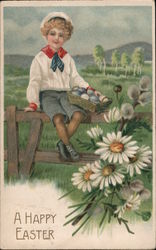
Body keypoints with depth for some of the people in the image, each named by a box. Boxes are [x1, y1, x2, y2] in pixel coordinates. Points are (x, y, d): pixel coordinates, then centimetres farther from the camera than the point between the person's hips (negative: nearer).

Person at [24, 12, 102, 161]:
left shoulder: (67, 58, 14)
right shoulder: (40, 58, 2)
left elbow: (75, 77, 18)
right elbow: (34, 81, -3)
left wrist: (90, 90, 6)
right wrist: (33, 103, -15)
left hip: (65, 93, 4)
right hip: (47, 94, -3)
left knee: (78, 115, -27)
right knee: (58, 118, -33)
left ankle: (62, 143, -7)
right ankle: (69, 147, -9)